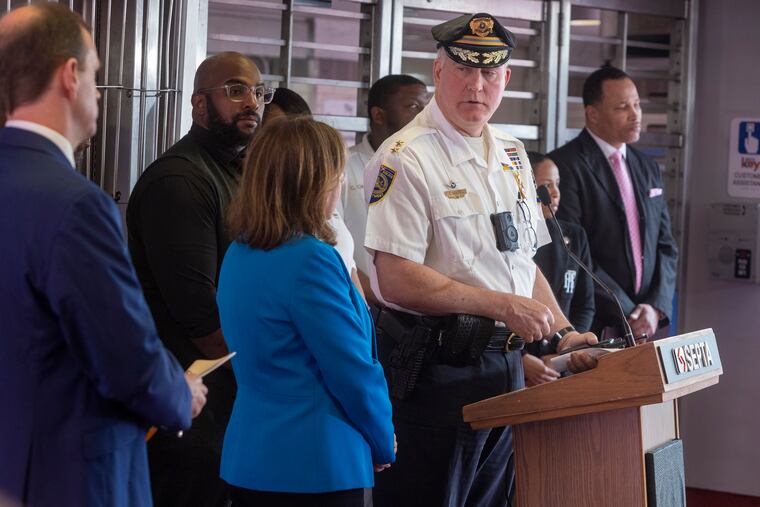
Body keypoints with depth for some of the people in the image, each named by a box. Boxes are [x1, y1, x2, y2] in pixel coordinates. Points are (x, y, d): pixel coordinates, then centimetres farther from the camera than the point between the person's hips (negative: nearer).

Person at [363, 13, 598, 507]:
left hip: (506, 363, 8)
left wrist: (563, 332, 7)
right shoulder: (407, 159, -12)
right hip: (434, 369, -8)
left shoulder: (511, 155, 14)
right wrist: (503, 305, -20)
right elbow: (397, 280, -20)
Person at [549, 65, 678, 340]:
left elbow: (665, 245, 15)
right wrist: (625, 314, -14)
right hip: (589, 327, -6)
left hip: (642, 326, 6)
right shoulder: (565, 166, -9)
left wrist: (656, 307, -2)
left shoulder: (648, 168, 14)